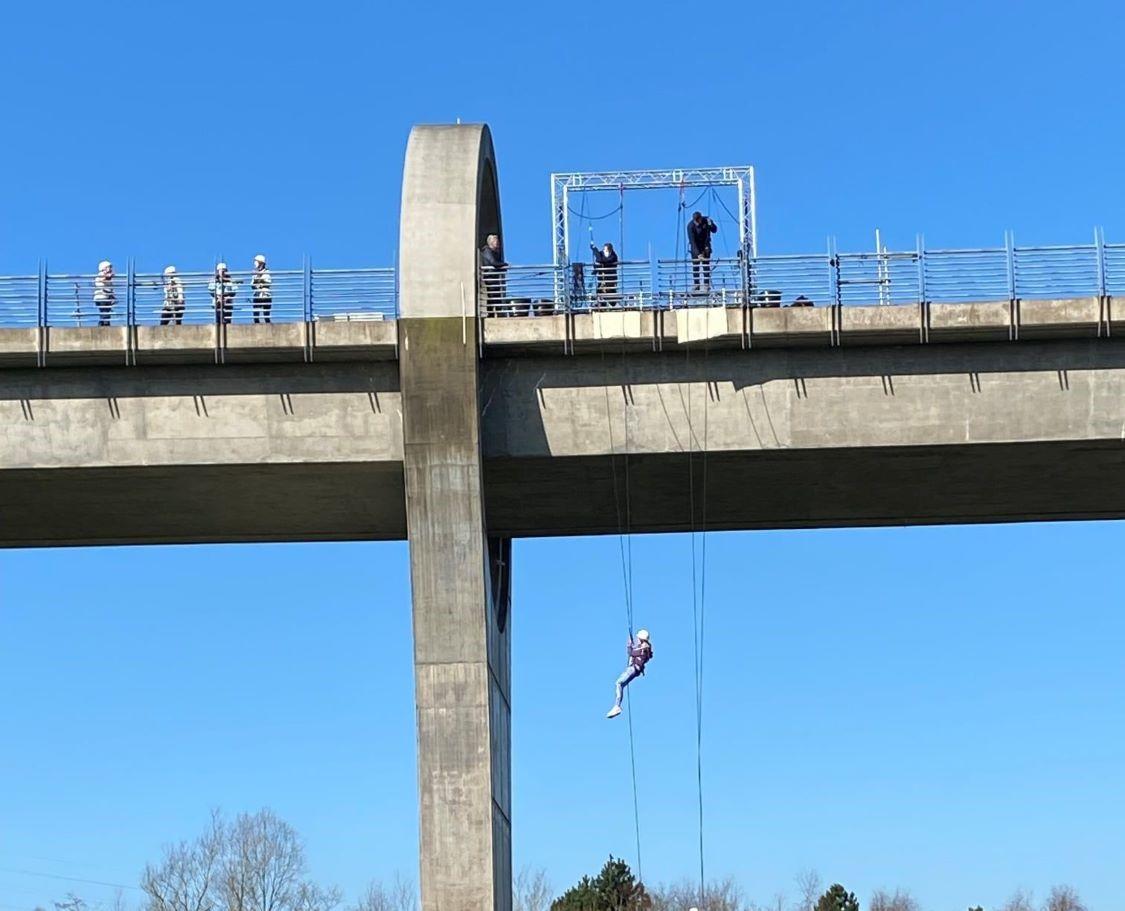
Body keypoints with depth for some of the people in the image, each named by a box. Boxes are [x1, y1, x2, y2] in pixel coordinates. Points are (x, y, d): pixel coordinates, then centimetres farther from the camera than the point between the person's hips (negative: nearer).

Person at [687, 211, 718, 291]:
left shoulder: (706, 220, -17)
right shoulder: (690, 226, -24)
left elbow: (714, 230, -5)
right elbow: (692, 241, -28)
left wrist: (711, 224, -30)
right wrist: (698, 254, -37)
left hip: (705, 245, 1)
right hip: (695, 246, -1)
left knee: (706, 265, -7)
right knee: (695, 265, -4)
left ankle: (707, 284, -7)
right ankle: (696, 284, 0)